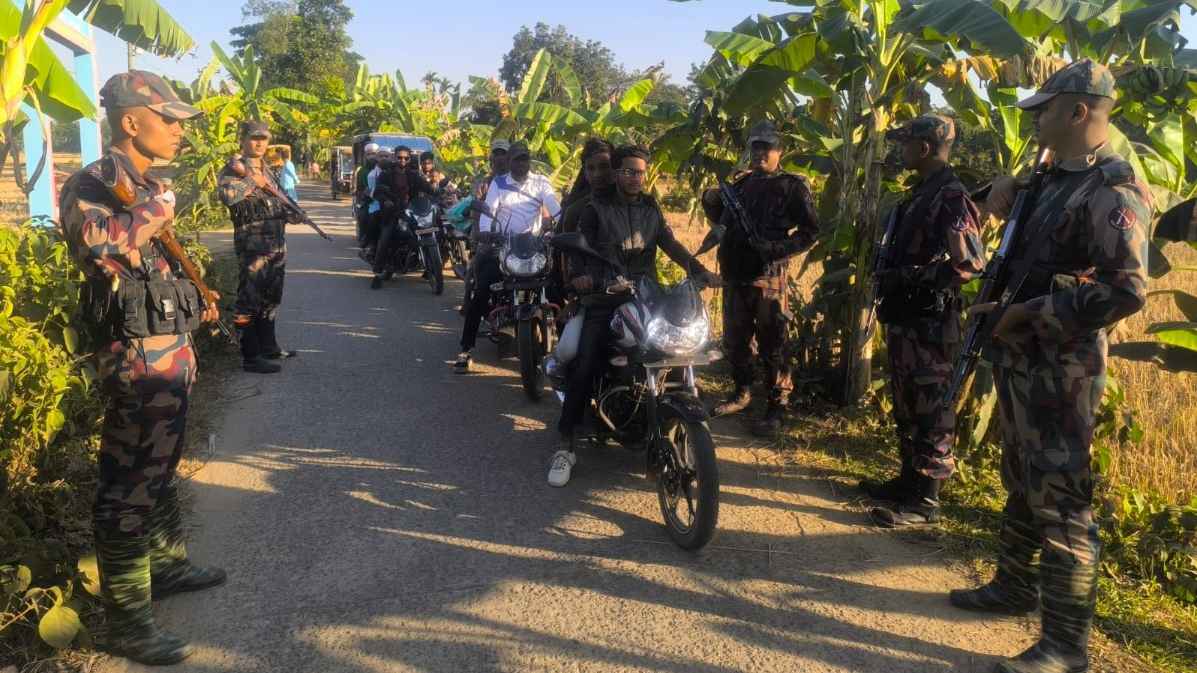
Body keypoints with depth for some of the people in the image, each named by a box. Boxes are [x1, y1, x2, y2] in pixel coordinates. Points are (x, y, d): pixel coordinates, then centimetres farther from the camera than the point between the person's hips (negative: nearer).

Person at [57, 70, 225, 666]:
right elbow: (93, 241, -36)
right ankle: (125, 620, 7)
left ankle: (167, 564, 39)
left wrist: (196, 305, 20)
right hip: (140, 357, -10)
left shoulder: (147, 188, 14)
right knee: (130, 487, -3)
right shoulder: (92, 184, -14)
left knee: (160, 468, 22)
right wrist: (157, 207, -27)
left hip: (170, 350, 10)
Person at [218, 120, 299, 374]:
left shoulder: (267, 170, 18)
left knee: (271, 298, 17)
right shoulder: (235, 168, -7)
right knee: (249, 300, -6)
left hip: (277, 245, 9)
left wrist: (290, 212, 7)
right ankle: (250, 357, -4)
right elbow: (227, 195, -26)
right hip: (253, 246, -9)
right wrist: (252, 181, -17)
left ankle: (269, 346, 30)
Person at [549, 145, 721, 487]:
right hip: (604, 299, -4)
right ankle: (566, 446, -14)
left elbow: (671, 245, 6)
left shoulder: (651, 208, 16)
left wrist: (699, 270, -10)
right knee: (584, 367, -18)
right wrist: (579, 273, -27)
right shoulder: (597, 207, 6)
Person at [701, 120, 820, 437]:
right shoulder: (741, 183, 17)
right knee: (735, 340, 15)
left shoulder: (792, 186, -3)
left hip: (767, 277, -6)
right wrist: (712, 204, 7)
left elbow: (810, 231, -8)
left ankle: (776, 408, 6)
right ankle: (742, 393, 32)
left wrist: (777, 249, -21)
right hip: (734, 275, 6)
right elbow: (724, 222, 28)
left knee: (771, 345, -3)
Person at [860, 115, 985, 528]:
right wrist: (890, 279, 10)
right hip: (905, 316, 10)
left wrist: (914, 278, -20)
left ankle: (926, 499, 3)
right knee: (906, 404, 17)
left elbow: (971, 263, -22)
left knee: (930, 410, -4)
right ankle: (909, 479, 30)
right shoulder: (921, 193, 16)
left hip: (931, 321, -10)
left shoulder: (951, 197, -15)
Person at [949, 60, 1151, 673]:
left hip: (1061, 369, -10)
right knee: (1022, 486, 20)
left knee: (1061, 502, -4)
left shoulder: (1111, 190, -17)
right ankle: (1015, 588, 36)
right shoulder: (1056, 178, 14)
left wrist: (1030, 314, -21)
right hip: (1021, 359, 10)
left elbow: (1128, 290, -27)